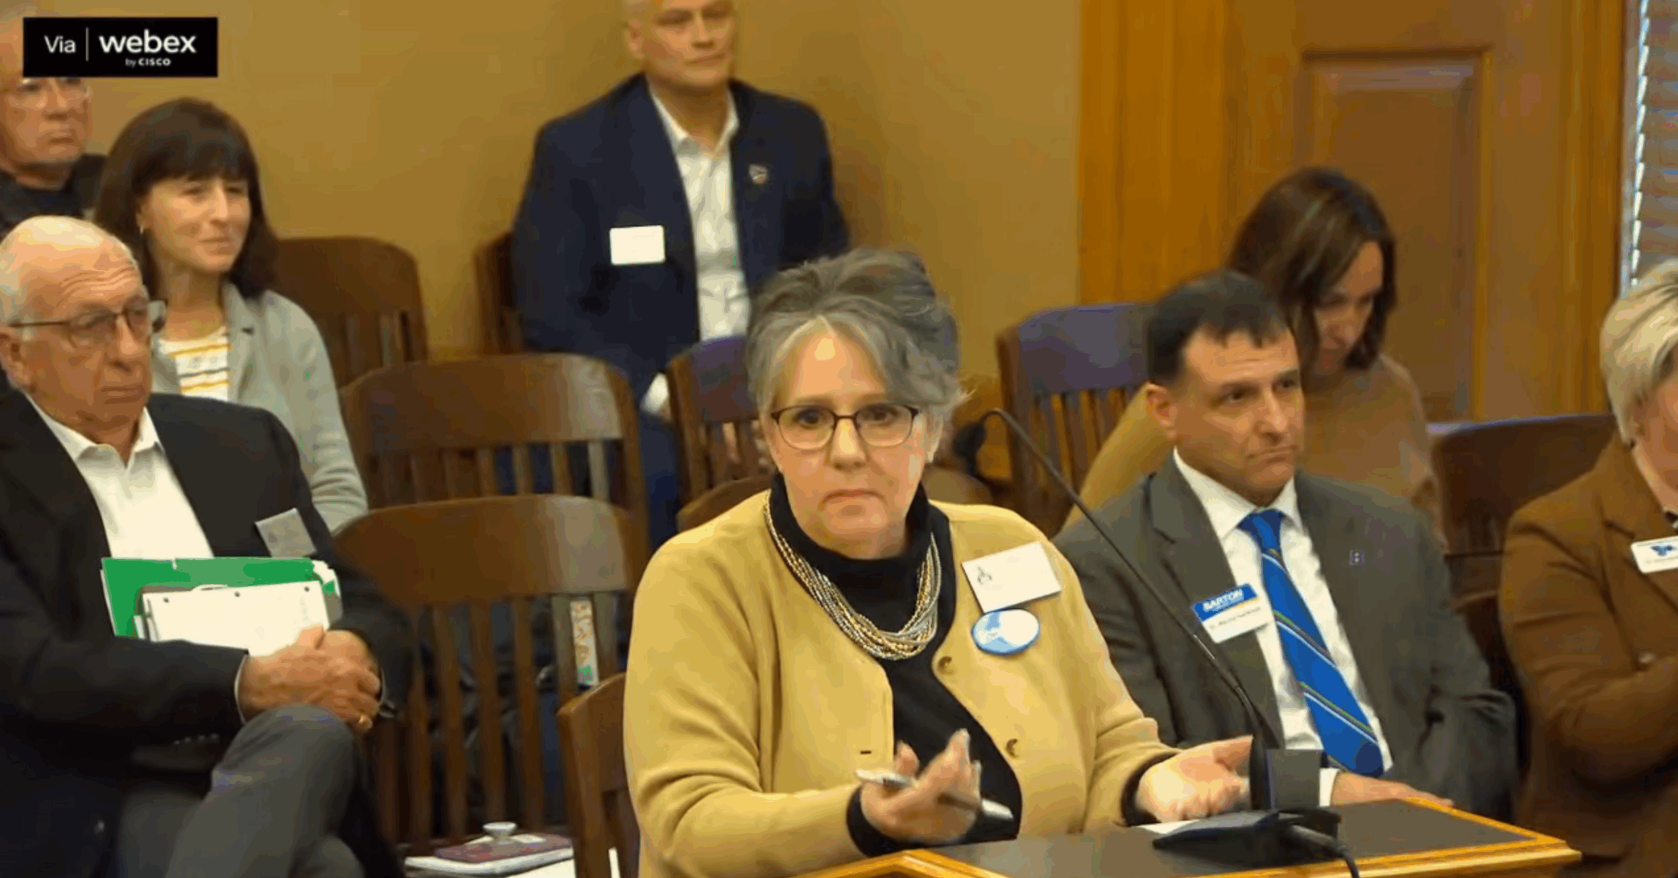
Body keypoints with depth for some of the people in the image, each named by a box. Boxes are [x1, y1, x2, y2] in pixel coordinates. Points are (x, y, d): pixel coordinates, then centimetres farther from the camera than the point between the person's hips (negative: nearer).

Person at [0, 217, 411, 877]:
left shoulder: (244, 440, 21)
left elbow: (368, 611, 21)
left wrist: (353, 654, -5)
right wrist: (246, 686, -18)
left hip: (276, 770, 6)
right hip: (104, 801, -6)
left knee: (310, 731, -34)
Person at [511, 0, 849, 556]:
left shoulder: (793, 132, 10)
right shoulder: (575, 148, -2)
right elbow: (550, 315, -5)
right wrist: (664, 399, -17)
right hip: (637, 401, -4)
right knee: (660, 480, -36)